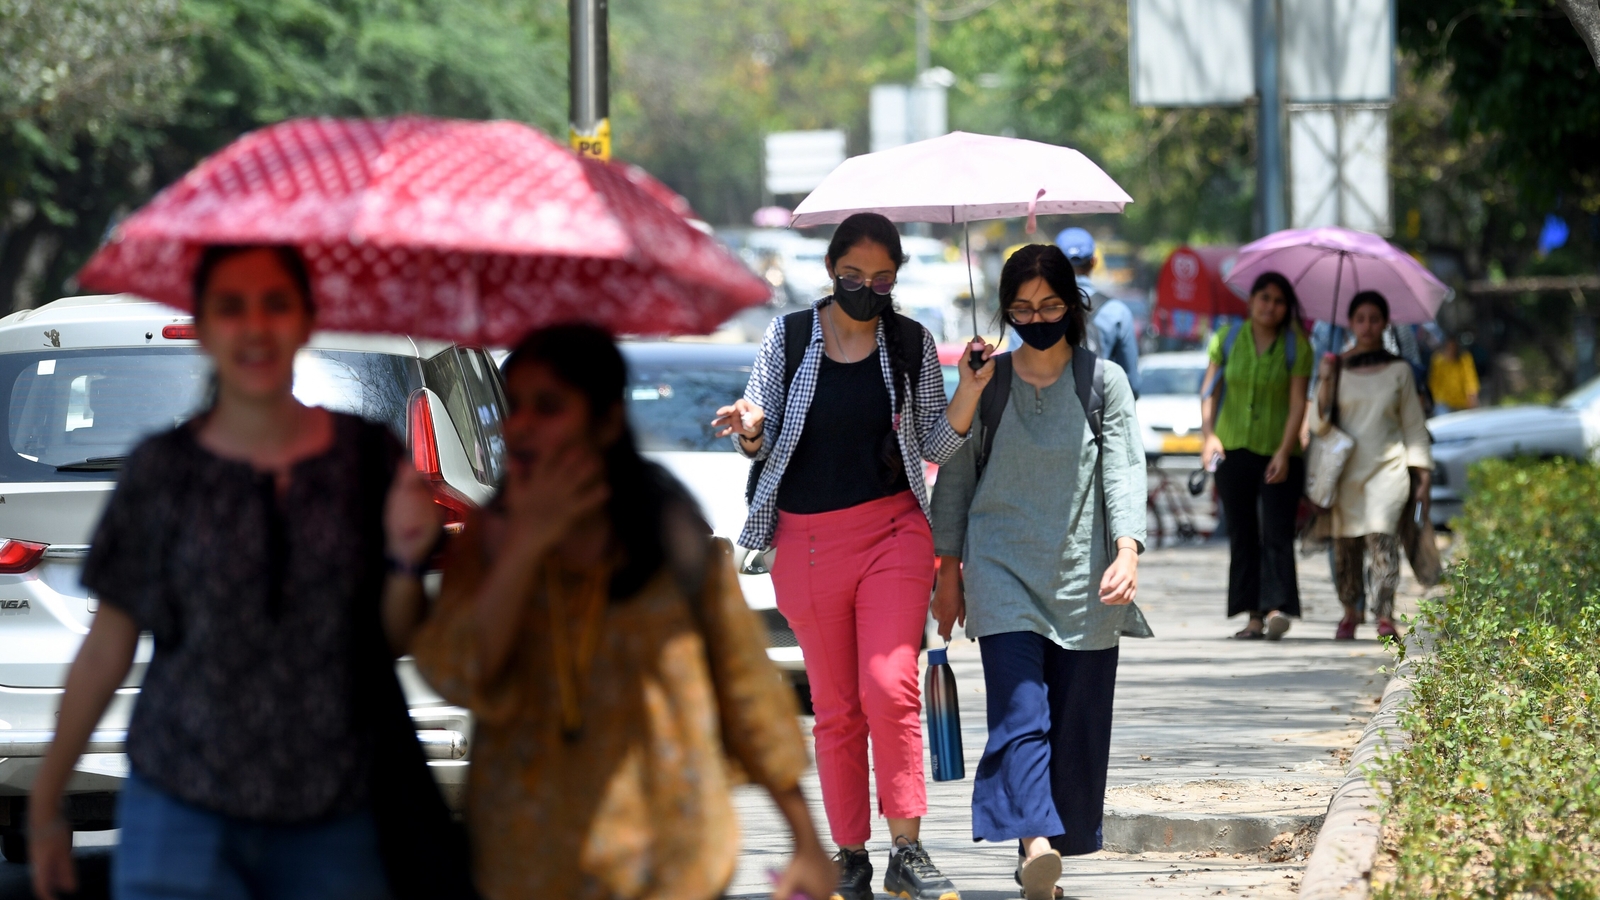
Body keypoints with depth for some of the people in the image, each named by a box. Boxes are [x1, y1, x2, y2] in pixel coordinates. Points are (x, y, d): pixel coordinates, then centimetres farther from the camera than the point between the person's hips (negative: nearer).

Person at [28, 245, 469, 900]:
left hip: (335, 827, 2)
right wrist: (45, 806, 8)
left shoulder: (368, 457, 3)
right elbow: (106, 649, 5)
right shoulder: (161, 470, -1)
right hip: (182, 817, -1)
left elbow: (394, 644, 6)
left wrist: (405, 562, -14)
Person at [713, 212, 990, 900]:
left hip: (893, 532, -1)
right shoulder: (789, 338, 4)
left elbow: (939, 447, 7)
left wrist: (969, 390, -10)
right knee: (836, 706, 6)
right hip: (807, 538, 1)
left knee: (890, 689, -15)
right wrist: (750, 427, -18)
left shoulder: (912, 345, 6)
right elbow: (760, 447, 5)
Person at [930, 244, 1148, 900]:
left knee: (1076, 724, 2)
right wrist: (948, 571, 10)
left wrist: (1127, 554, -20)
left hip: (1084, 579, 1)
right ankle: (1035, 842, -31)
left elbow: (1124, 472, -5)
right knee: (1020, 714, -15)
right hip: (1003, 573, -1)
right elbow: (956, 477, 13)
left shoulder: (1104, 381, 4)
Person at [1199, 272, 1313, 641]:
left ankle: (1278, 607, -22)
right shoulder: (1227, 339, 5)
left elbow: (1298, 403, -5)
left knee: (1276, 532, -13)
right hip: (1233, 450, 2)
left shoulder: (1296, 346, 0)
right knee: (1242, 535, 2)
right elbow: (1209, 392, 5)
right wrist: (1209, 434, -10)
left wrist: (1284, 451, -15)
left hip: (1278, 455, -2)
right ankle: (1254, 616, 5)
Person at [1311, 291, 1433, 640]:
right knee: (1346, 543, 2)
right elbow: (1318, 424, 2)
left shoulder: (1399, 370, 8)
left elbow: (1414, 427, 11)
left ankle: (1385, 615, -26)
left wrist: (1422, 476, 5)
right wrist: (1326, 382, -11)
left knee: (1382, 535, -19)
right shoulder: (1337, 367, 7)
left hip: (1387, 468, -1)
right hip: (1346, 470, 1)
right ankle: (1350, 610, 20)